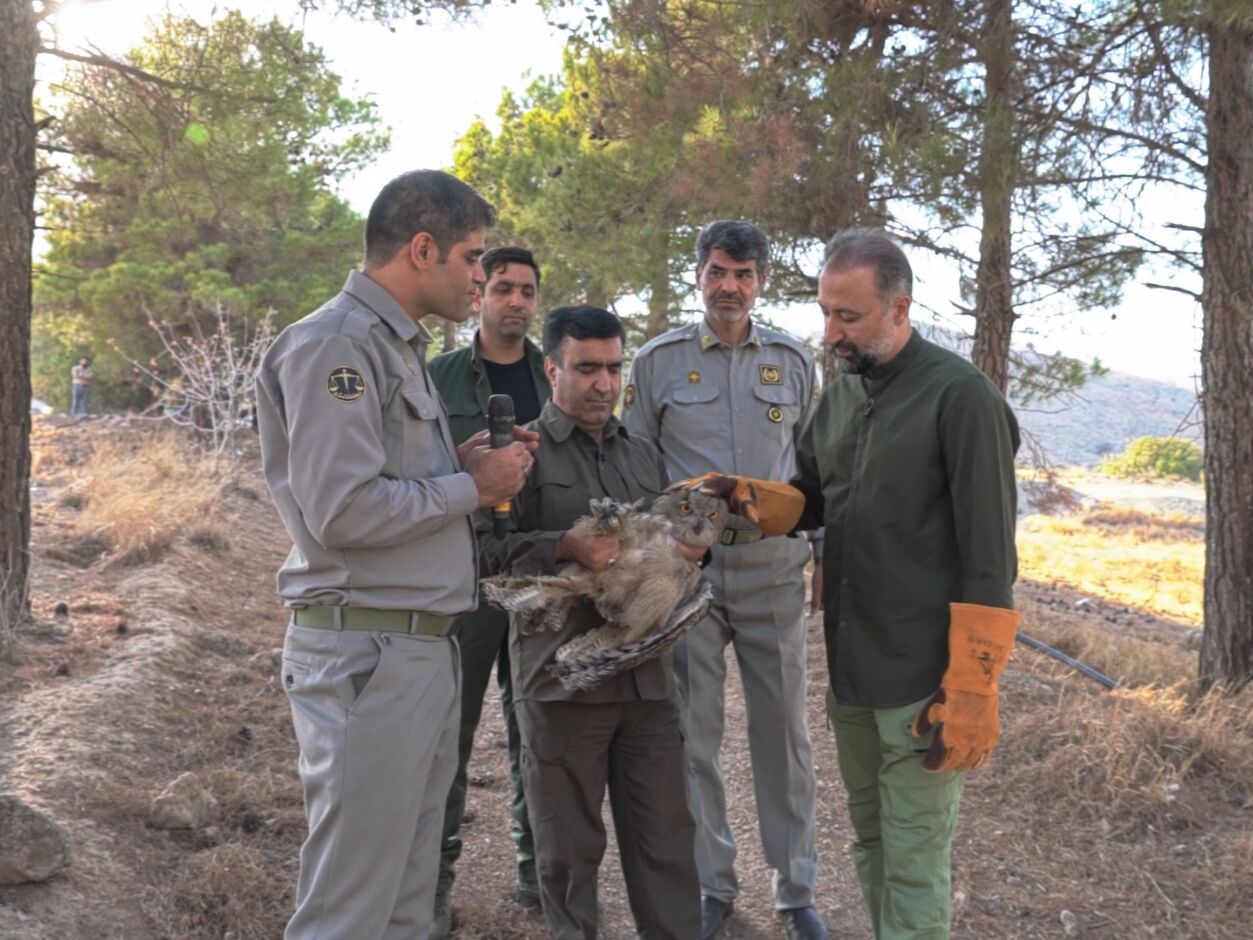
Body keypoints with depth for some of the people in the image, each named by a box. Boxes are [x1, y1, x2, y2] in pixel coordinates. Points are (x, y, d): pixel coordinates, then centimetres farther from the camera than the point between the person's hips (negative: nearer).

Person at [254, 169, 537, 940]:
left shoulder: (399, 345, 17)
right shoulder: (335, 345, -14)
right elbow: (342, 512, -22)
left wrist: (464, 465, 3)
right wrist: (472, 486, -11)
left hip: (425, 645, 10)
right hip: (369, 652, -10)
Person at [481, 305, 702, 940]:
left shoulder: (644, 456, 18)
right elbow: (487, 548, -12)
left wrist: (690, 548, 2)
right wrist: (566, 547, -25)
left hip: (647, 672, 5)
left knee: (665, 836, 8)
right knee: (569, 844, 8)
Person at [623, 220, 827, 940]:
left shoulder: (794, 361, 7)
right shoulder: (659, 361, 2)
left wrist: (826, 551, 7)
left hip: (775, 570, 1)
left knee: (784, 732, 8)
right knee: (695, 734, 7)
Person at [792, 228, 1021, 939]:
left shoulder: (960, 396, -15)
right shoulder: (842, 393, 9)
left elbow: (989, 560, -17)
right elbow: (811, 500, 17)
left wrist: (971, 693, -19)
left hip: (922, 680, -7)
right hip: (849, 669, 7)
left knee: (913, 867, 2)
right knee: (870, 844, 19)